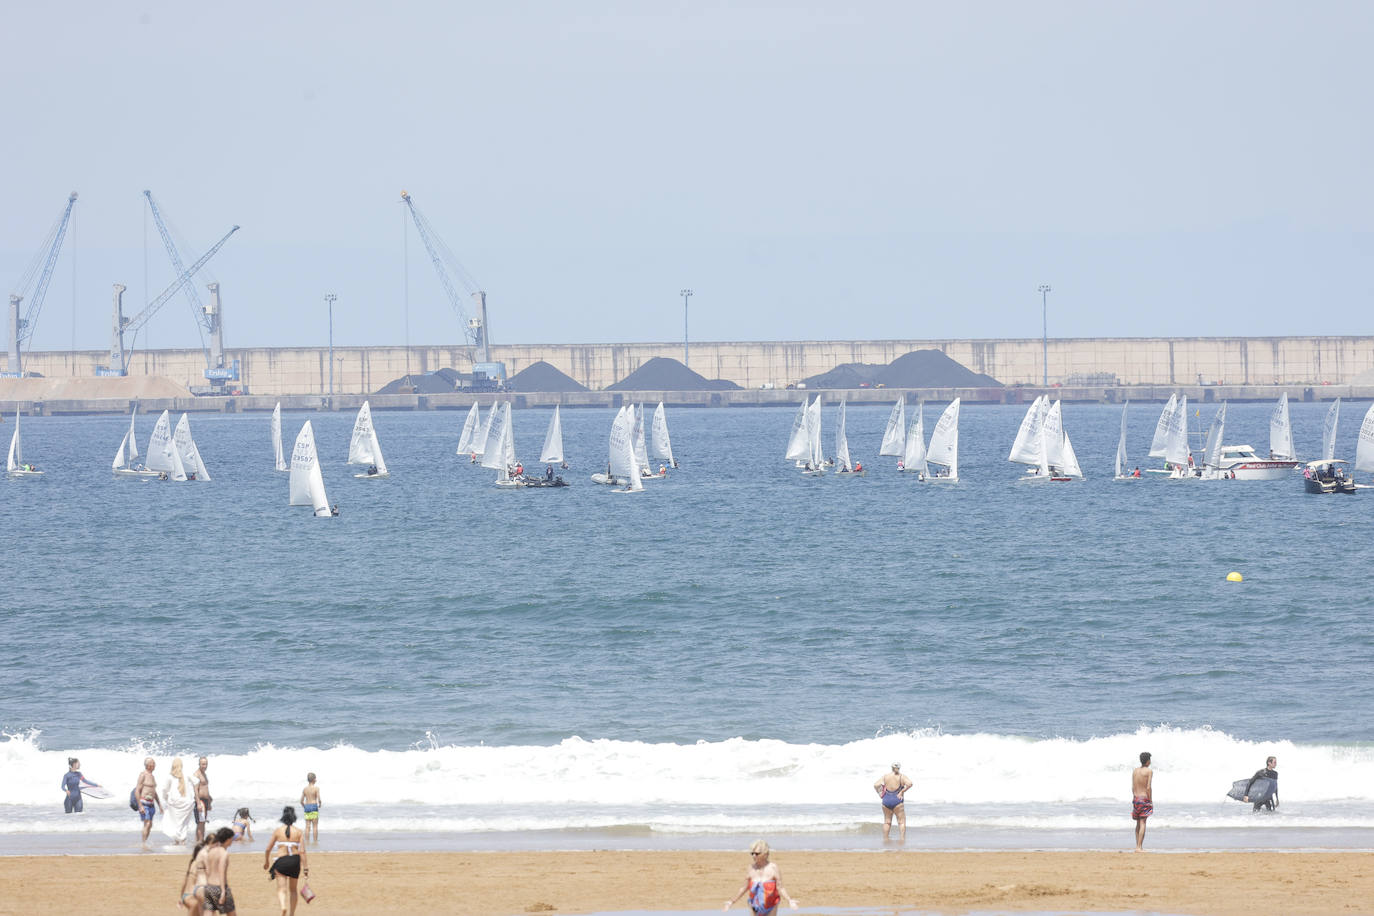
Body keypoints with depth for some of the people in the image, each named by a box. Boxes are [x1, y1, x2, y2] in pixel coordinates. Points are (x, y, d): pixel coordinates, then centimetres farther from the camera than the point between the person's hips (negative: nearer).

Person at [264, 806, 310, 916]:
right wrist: (305, 866, -4)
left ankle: (283, 907, -36)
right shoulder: (299, 832, 1)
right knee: (292, 889, 19)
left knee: (281, 889, -7)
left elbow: (268, 849, 4)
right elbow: (302, 851, -6)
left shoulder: (277, 831, 0)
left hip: (281, 861, -2)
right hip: (295, 861, 2)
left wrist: (266, 861, 20)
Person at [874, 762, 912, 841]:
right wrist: (902, 792, -10)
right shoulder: (902, 777, -2)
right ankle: (903, 838, -13)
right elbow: (909, 784, -19)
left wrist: (879, 793, 6)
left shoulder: (885, 776, 6)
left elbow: (876, 785, -4)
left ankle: (885, 839, 12)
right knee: (902, 822, -1)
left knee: (887, 822, 14)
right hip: (897, 801, -3)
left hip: (886, 801, 3)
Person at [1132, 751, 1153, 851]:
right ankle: (1139, 847, -14)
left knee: (1138, 823, 15)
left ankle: (1139, 846, 19)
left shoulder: (1135, 771, 8)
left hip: (1135, 798, 6)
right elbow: (1148, 787, -13)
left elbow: (1133, 787, 10)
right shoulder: (1149, 771, -9)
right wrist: (1151, 801, -6)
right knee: (1142, 823, -7)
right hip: (1144, 798, -6)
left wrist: (1134, 798, 17)